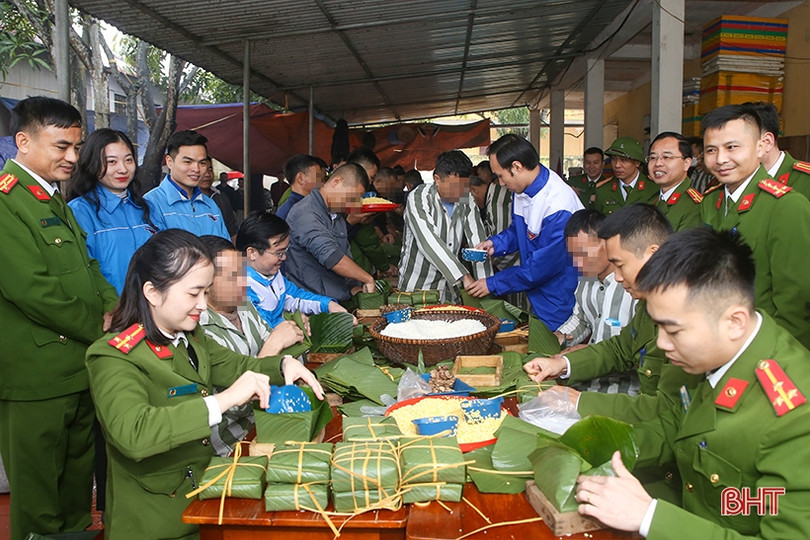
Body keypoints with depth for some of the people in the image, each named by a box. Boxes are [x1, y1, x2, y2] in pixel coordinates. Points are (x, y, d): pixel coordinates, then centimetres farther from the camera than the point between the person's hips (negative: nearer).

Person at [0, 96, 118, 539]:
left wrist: (114, 310, 1)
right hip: (36, 377, -9)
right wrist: (98, 326, -12)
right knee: (38, 502, 7)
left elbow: (87, 267, 19)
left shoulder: (54, 201, 16)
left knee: (78, 480, 21)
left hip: (79, 367, 9)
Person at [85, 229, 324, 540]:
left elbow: (233, 366, 16)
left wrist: (284, 365, -3)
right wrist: (224, 400, -36)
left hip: (204, 489, 7)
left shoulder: (189, 336, 8)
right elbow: (132, 434, -33)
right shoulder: (113, 357, -18)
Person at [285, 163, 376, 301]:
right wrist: (368, 279, -16)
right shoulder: (304, 214, -13)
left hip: (340, 302, 8)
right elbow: (330, 256, -24)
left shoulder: (338, 218, 19)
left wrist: (356, 288, 4)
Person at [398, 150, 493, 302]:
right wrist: (464, 276, -33)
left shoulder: (467, 201, 1)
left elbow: (478, 242, -6)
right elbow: (429, 242, -26)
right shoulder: (419, 198, -15)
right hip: (417, 287, -4)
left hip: (450, 290, 4)